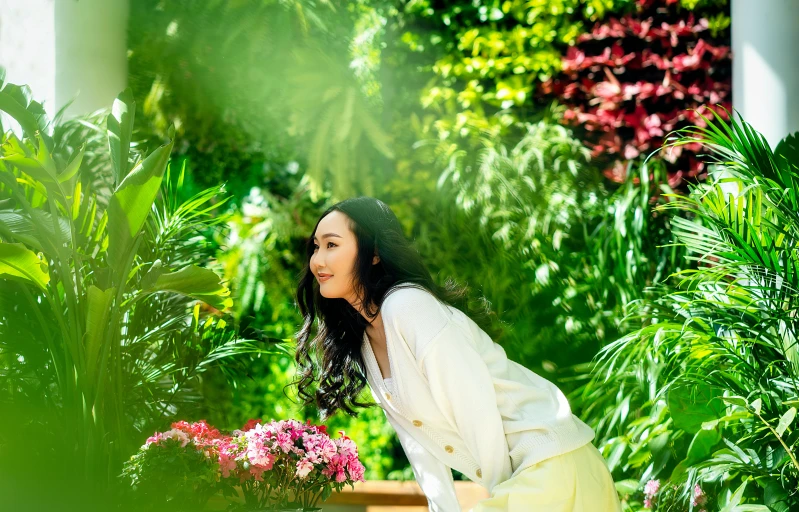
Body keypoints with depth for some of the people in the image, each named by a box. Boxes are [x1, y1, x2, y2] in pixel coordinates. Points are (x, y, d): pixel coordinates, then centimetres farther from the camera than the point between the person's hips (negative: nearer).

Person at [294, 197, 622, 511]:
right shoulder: (360, 342, 10)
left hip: (553, 464, -8)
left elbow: (478, 411, -19)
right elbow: (415, 436, 9)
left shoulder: (408, 306, -17)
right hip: (512, 474, 8)